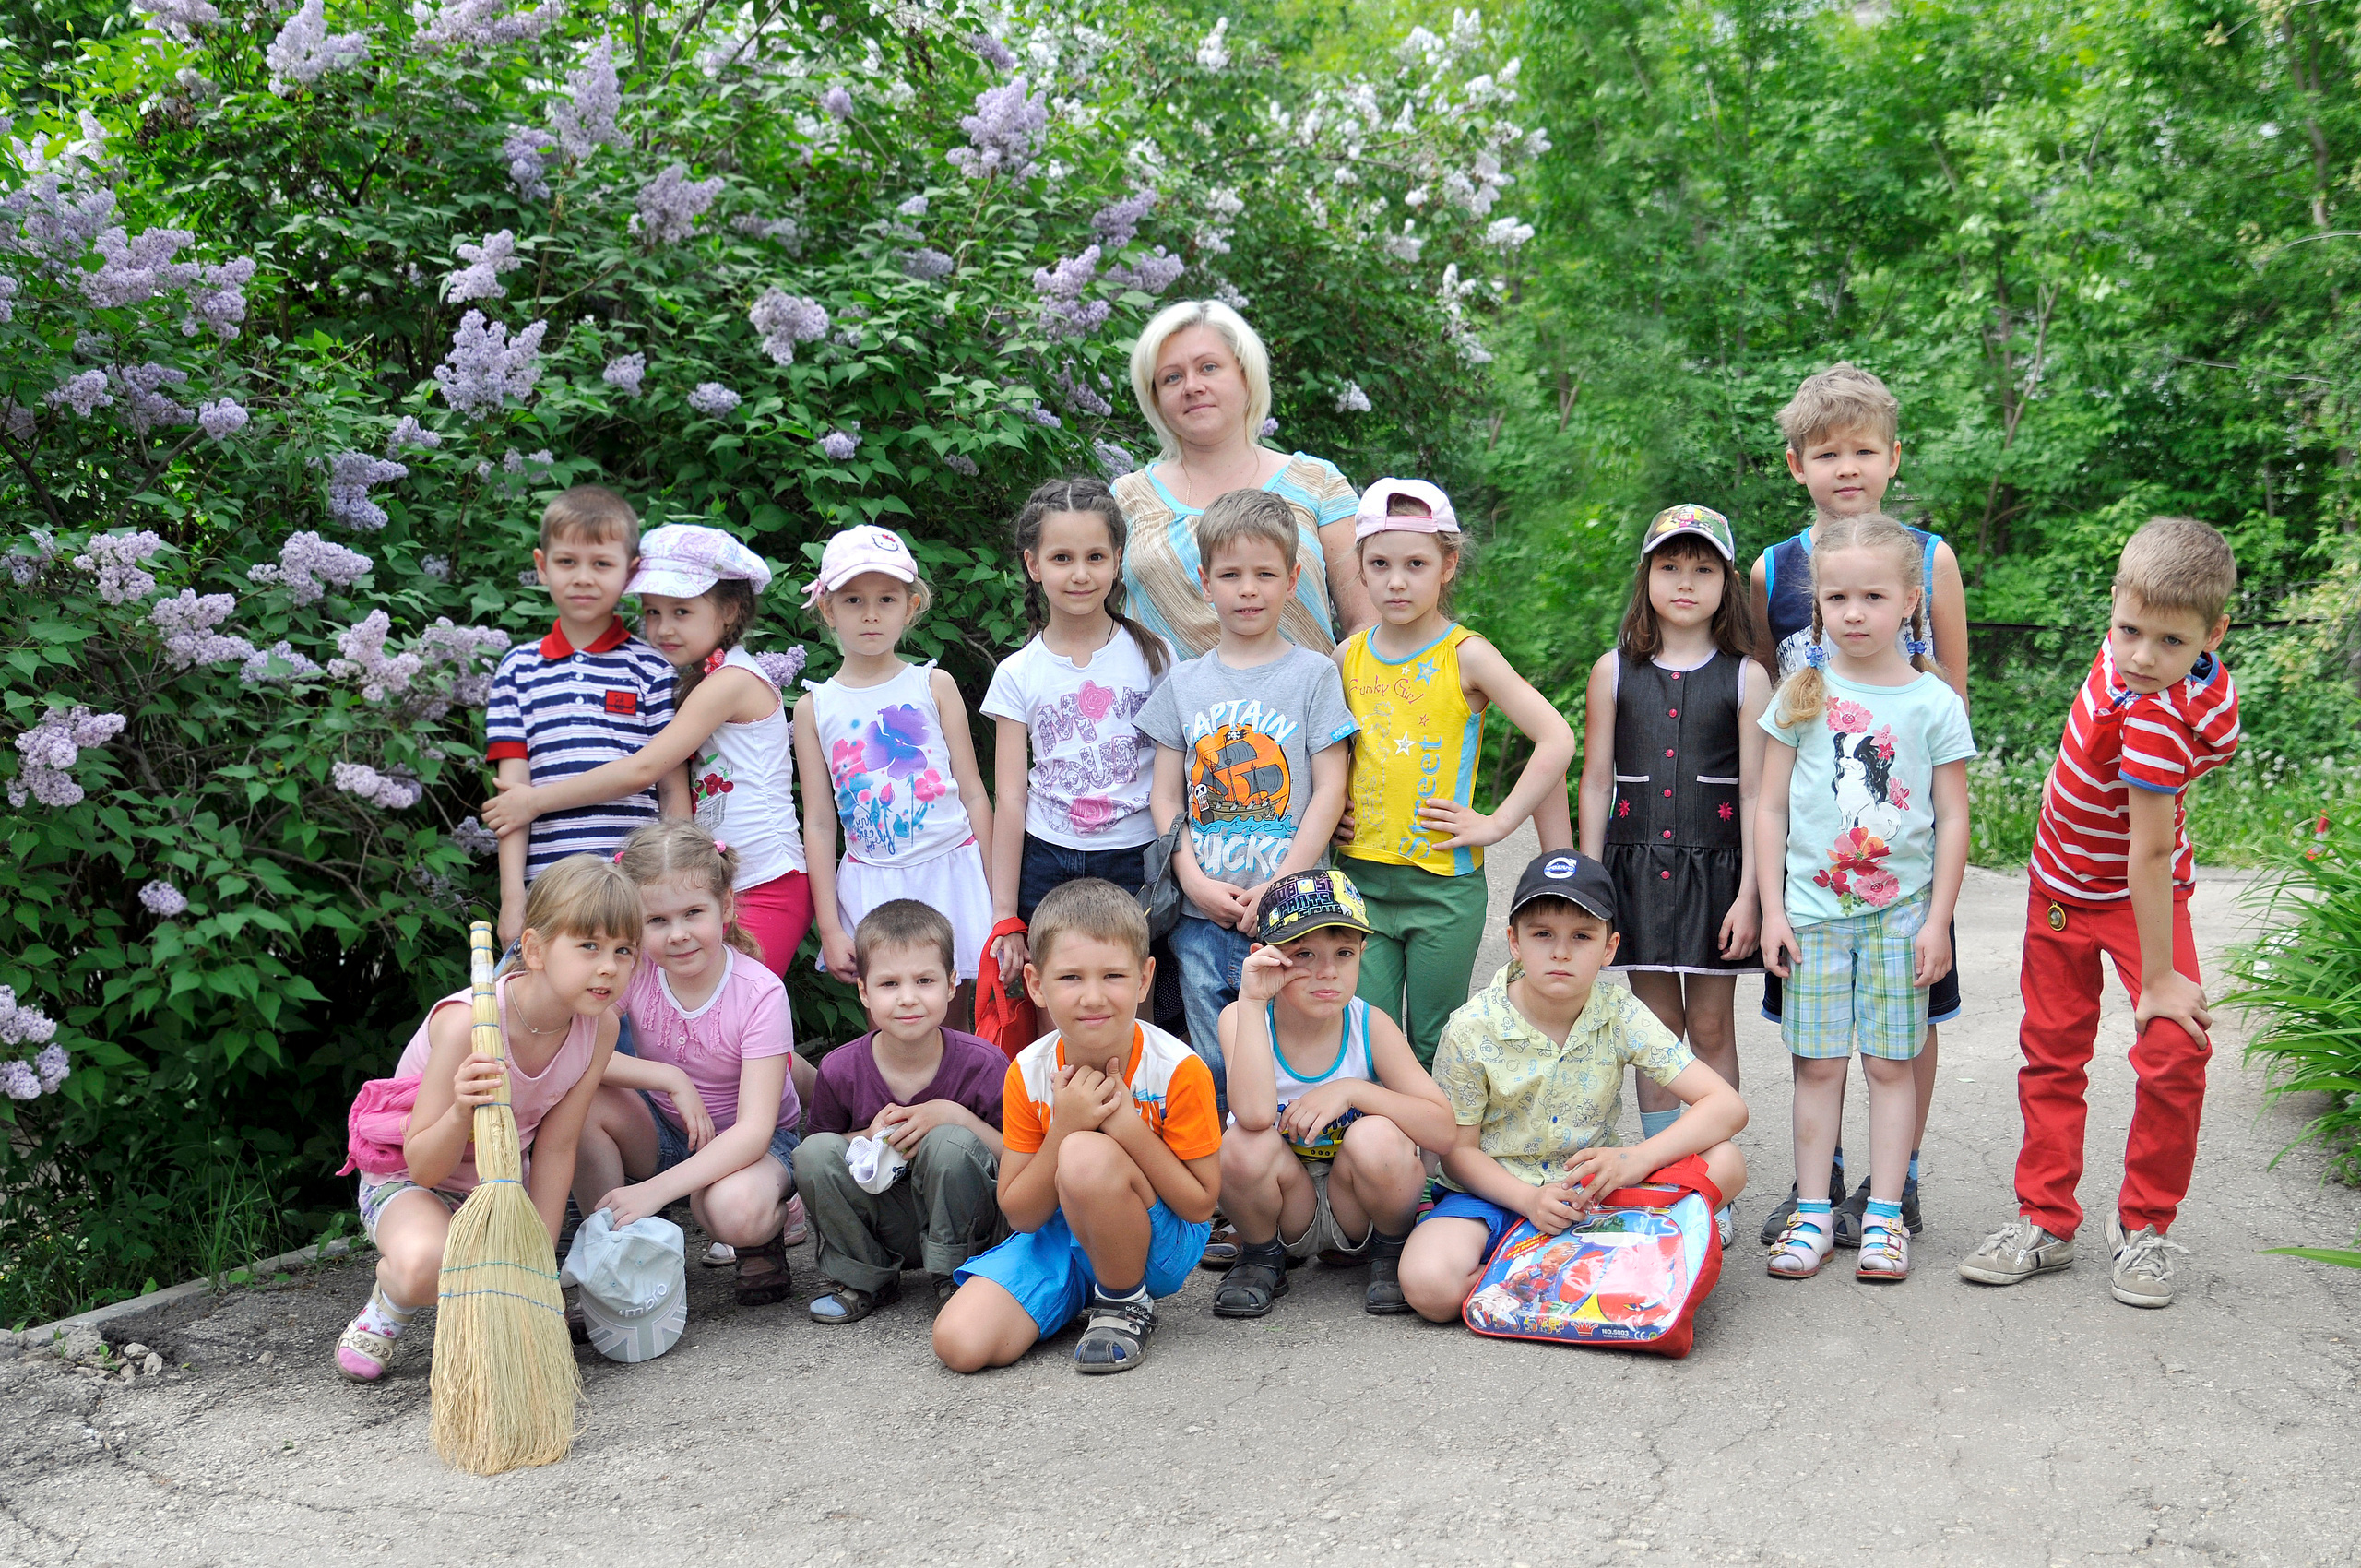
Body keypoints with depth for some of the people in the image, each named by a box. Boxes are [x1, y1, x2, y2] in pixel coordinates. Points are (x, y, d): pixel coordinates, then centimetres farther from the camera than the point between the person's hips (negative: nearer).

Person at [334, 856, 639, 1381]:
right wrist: (461, 1113, -48)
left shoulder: (600, 1026, -17)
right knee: (424, 1265, -38)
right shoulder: (466, 1023, -33)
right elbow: (423, 1167, -27)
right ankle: (389, 1307, -2)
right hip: (407, 1181, -5)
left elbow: (555, 1150, -9)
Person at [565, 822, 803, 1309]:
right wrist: (670, 1079, -31)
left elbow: (753, 1129, -29)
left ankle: (767, 1233, -1)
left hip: (748, 1144, -4)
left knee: (735, 1208, -39)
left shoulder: (759, 993, -23)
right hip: (663, 1133, 4)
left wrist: (656, 1189, -40)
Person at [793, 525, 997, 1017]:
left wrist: (997, 900, 1)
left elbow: (974, 795, 4)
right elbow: (819, 824, 5)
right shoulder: (815, 707, 4)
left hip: (952, 870, 0)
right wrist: (830, 928, 0)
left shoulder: (934, 685, 3)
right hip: (872, 884, 0)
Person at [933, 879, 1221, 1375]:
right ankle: (1092, 1293, 8)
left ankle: (1127, 1305, -9)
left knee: (1086, 1156, -34)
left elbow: (1200, 1204, -14)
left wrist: (1129, 1126, -26)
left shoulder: (1179, 1070, -18)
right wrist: (1063, 1129, -23)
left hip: (1162, 1245, -3)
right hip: (1059, 1240, 4)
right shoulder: (1027, 1073, -9)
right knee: (960, 1343, -19)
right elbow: (1020, 1216, -7)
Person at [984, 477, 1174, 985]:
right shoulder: (1018, 675, 3)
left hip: (1136, 863, 0)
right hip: (1047, 865, 1)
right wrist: (1005, 918, -1)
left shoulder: (1151, 655, 2)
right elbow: (1010, 801, 2)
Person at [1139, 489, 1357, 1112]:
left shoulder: (1314, 673, 2)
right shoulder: (1184, 683, 10)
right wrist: (1195, 880, -6)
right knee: (1213, 1075, 7)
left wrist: (1280, 887, -11)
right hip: (1201, 918, 3)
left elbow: (1329, 792, -3)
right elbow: (1165, 797, 9)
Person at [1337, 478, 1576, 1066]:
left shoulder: (1465, 655, -7)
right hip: (1360, 876, 3)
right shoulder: (1349, 655, 5)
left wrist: (1498, 823, -11)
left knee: (1433, 1049, 6)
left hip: (1444, 884, -3)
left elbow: (1557, 738, -11)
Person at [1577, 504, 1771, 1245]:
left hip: (1715, 869, -1)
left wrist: (1749, 892, -7)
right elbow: (1596, 779, 7)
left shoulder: (1746, 677, -1)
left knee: (1712, 1025, 3)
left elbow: (1756, 792, -2)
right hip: (1638, 866, 2)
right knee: (1656, 1024, 7)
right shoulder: (1615, 672, 5)